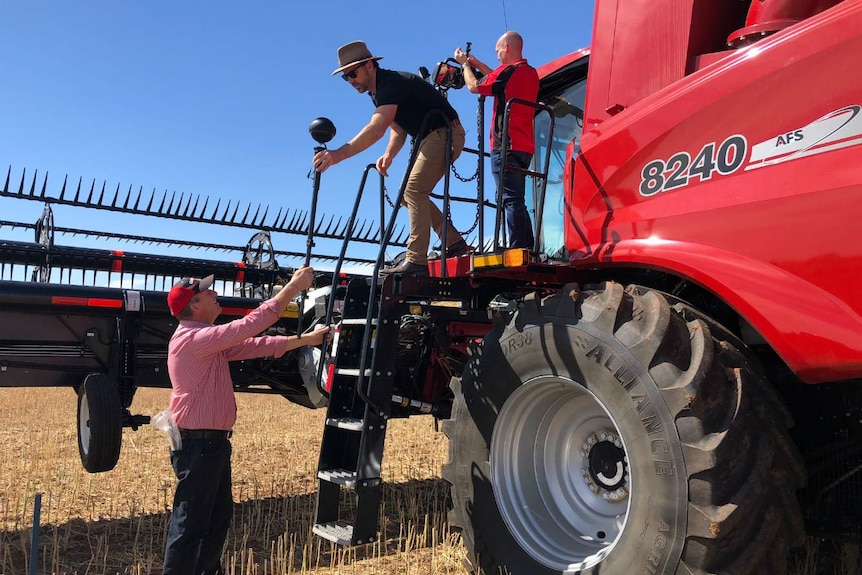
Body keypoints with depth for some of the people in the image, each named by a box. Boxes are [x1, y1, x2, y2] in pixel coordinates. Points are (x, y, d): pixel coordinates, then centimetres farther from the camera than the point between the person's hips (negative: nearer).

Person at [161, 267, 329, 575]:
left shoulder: (209, 340, 12)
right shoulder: (193, 338, -19)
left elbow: (253, 345, 12)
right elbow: (249, 325, -24)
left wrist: (305, 340, 10)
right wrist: (293, 286, -21)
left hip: (212, 442, 10)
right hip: (198, 444, -10)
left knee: (219, 516, 20)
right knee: (190, 524, 0)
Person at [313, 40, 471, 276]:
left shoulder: (392, 83, -21)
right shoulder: (378, 92, 11)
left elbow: (376, 129, -36)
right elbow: (398, 129, 13)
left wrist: (339, 154, -45)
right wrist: (388, 155, -7)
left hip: (445, 133, -10)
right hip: (430, 138, 10)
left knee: (414, 190, -19)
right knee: (411, 192, 10)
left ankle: (416, 261, -20)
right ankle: (454, 243, 13)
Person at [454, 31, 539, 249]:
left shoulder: (508, 71, -8)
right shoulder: (531, 73, 17)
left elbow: (474, 86, 3)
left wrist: (465, 64, 19)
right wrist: (477, 63, 33)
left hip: (505, 146, -9)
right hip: (525, 147, 9)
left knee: (511, 200, -12)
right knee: (517, 200, 13)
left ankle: (517, 250, -15)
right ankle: (527, 248, 11)